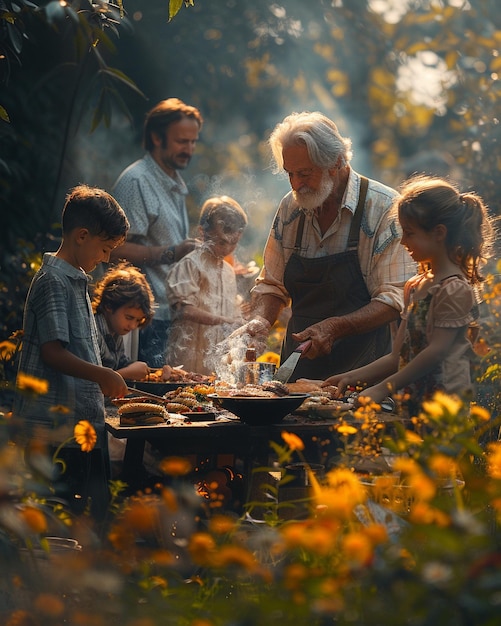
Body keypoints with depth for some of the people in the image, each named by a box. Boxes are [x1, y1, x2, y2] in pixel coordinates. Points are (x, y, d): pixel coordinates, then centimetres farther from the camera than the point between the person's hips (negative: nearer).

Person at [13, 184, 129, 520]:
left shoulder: (78, 279, 17)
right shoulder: (53, 281, -12)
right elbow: (51, 351, -20)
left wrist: (105, 379, 18)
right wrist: (100, 374, -28)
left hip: (82, 423, 10)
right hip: (55, 429, -10)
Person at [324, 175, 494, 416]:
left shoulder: (455, 289, -9)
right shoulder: (415, 286, 18)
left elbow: (436, 351, -16)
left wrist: (384, 388, -17)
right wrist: (355, 376, 8)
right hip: (413, 402, 8)